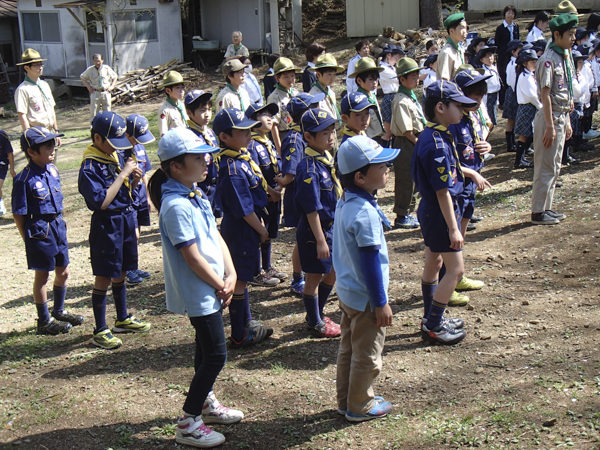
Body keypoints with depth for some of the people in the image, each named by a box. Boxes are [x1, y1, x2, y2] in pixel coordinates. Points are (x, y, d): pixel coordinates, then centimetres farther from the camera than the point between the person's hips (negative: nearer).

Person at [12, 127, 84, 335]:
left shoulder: (52, 170, 3)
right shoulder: (24, 179, -18)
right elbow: (18, 214, -13)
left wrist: (60, 224, 14)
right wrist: (28, 238, -10)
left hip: (58, 226, 7)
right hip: (39, 230, -7)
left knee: (63, 272, 16)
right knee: (42, 276, 6)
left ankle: (59, 312, 35)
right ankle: (44, 321, 19)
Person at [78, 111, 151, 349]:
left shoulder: (116, 156, 6)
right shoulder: (90, 168, -18)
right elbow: (102, 201, -26)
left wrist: (134, 180, -7)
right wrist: (123, 174, -23)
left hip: (126, 220, 8)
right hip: (106, 225, -8)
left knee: (120, 273, 20)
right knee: (104, 277, 1)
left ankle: (123, 319, 35)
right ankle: (100, 331, 11)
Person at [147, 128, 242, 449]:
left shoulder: (196, 196, 8)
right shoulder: (176, 206, -23)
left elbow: (216, 236, 10)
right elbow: (192, 257, -22)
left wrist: (230, 274, 0)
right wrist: (220, 285, -12)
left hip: (211, 288, 10)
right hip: (198, 292, -10)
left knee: (206, 347, 21)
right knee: (215, 354, -5)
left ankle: (206, 402, 39)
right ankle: (188, 423, 4)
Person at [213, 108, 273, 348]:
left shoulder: (242, 156, 5)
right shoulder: (232, 169, -26)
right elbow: (244, 209, -23)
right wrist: (261, 230, -11)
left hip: (247, 228, 10)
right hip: (240, 230, -10)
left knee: (242, 277, 20)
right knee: (240, 281, 1)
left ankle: (247, 323, 35)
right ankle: (238, 336, 12)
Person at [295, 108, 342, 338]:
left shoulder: (328, 159, 4)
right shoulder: (308, 168, -23)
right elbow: (311, 209, -23)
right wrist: (320, 240, -21)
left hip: (331, 226, 9)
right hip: (314, 230, -9)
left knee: (333, 273, 19)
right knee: (315, 276, 7)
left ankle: (318, 312, 38)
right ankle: (315, 323, 24)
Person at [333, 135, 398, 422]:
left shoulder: (344, 203, 2)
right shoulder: (365, 213, -27)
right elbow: (370, 262, -24)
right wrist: (381, 303, -17)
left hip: (347, 291, 9)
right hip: (365, 299, -9)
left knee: (348, 349, 20)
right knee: (367, 355, 8)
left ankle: (346, 400, 34)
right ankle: (360, 406, 23)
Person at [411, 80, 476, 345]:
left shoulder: (429, 136, 5)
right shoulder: (437, 144, -25)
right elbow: (443, 191, -25)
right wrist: (453, 229, -22)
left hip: (430, 211, 11)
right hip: (440, 214, -11)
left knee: (433, 263, 20)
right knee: (455, 270, -2)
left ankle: (431, 319, 34)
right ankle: (432, 327, 7)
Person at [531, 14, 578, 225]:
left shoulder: (565, 58, 12)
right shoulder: (548, 60, -16)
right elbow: (545, 94, -20)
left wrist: (567, 121, 16)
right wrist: (550, 126, -21)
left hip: (561, 118, 9)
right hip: (550, 118, -9)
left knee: (554, 167, 14)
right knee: (545, 168, -3)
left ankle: (546, 208, 23)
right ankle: (538, 212, 5)